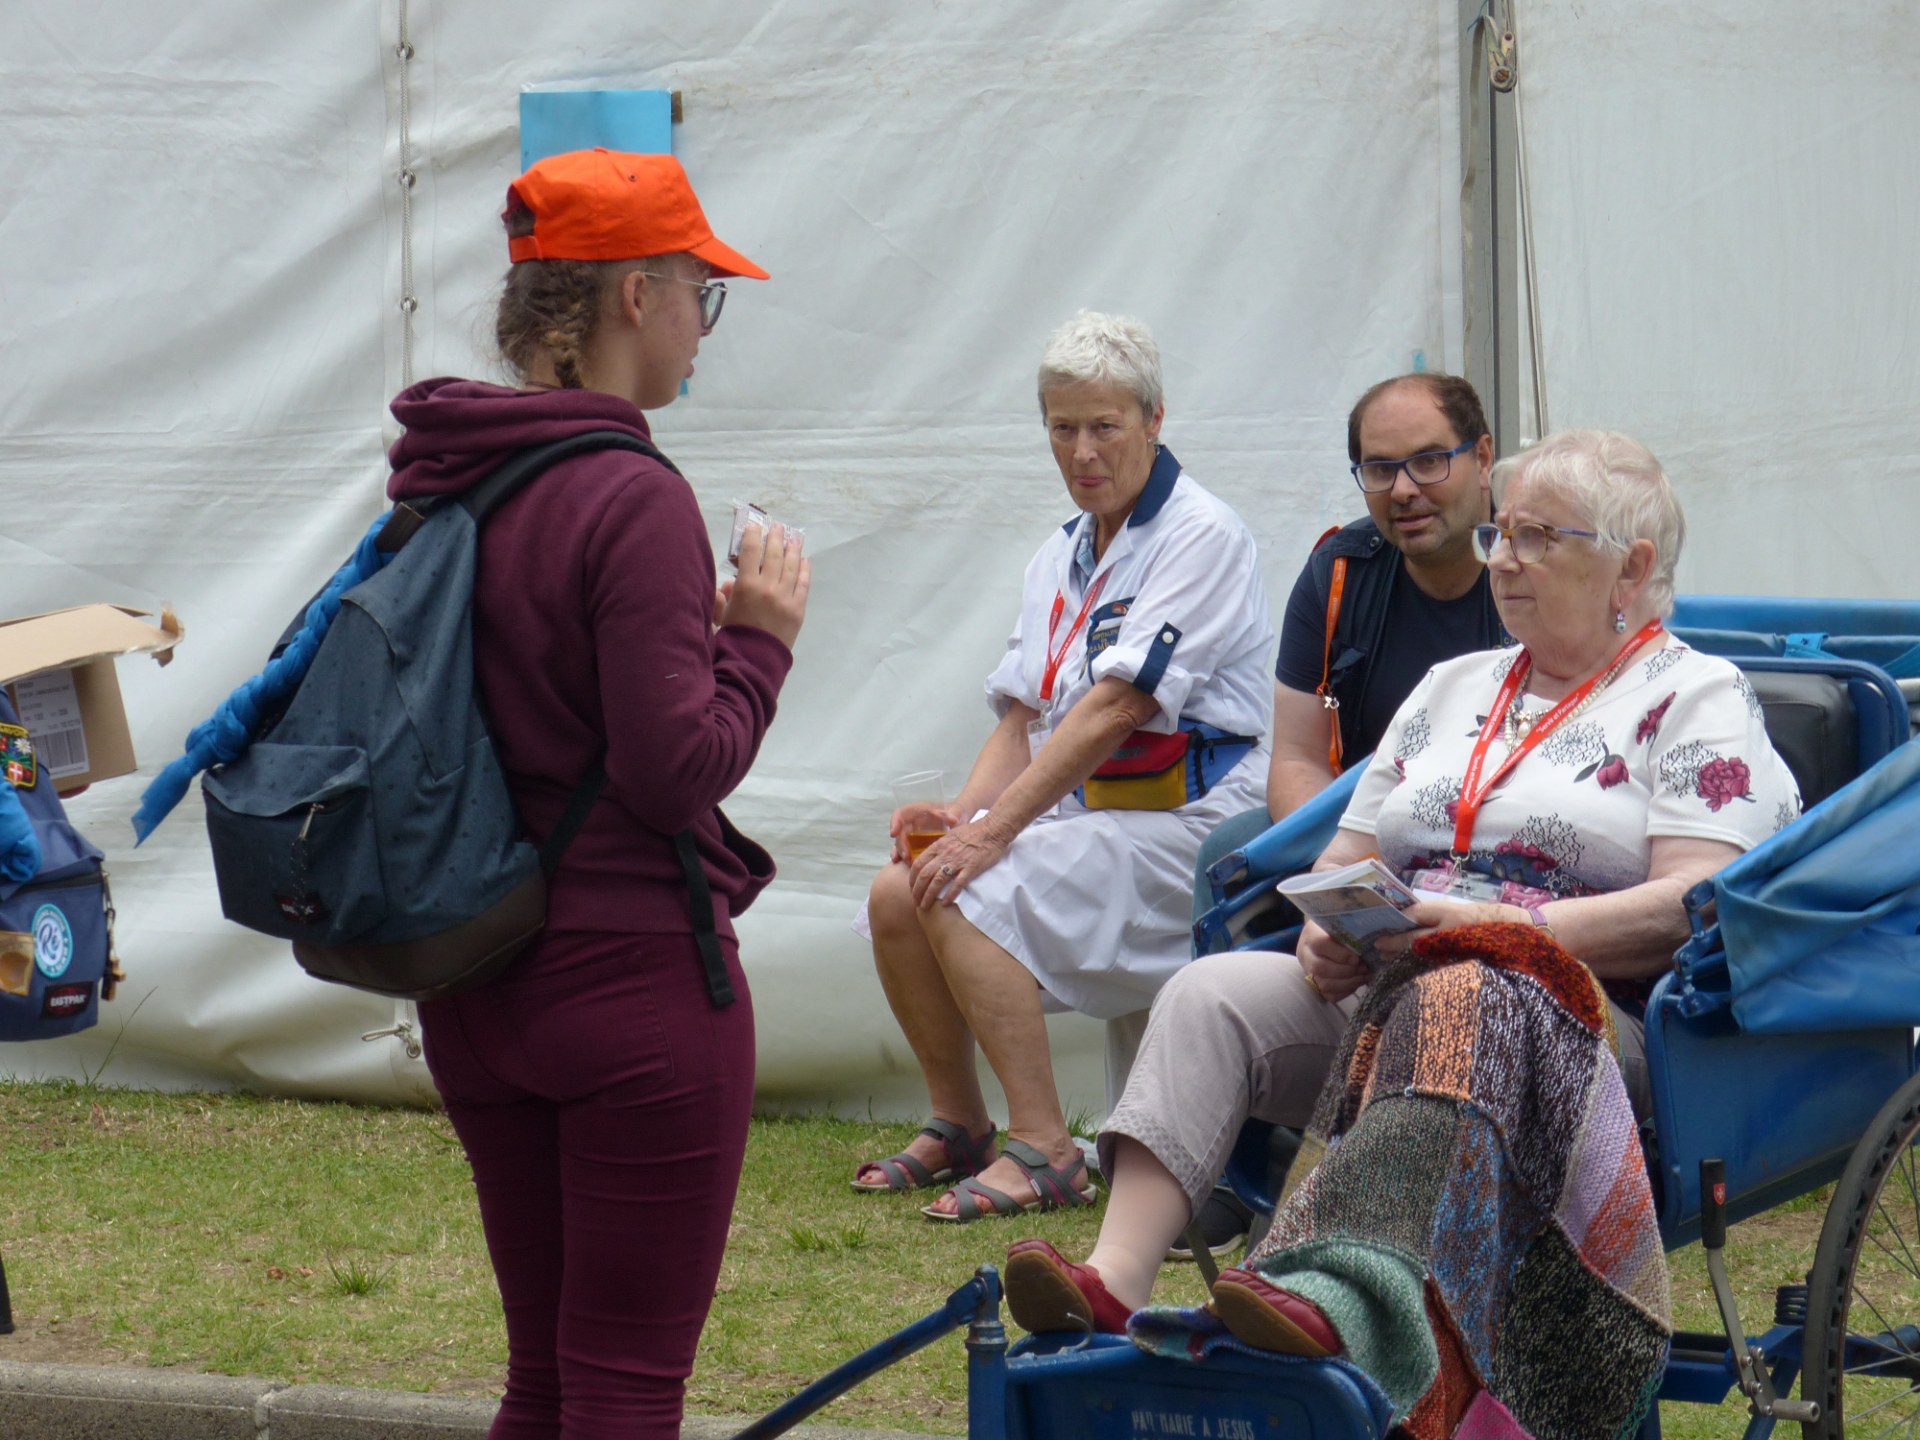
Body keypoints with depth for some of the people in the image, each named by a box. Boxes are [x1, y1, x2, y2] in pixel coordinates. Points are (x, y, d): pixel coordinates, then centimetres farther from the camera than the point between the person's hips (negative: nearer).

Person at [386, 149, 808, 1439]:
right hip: (633, 979, -8)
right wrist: (760, 638, -5)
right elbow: (678, 771, -21)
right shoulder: (633, 502, -17)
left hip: (475, 983, 8)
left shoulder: (438, 486, 7)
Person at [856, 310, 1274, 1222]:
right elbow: (1024, 718, 13)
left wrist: (995, 831, -23)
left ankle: (1043, 1150, -22)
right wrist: (963, 811, -9)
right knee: (897, 893, -10)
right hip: (1079, 812, 8)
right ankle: (958, 1126, 6)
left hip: (1187, 822, -8)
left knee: (966, 896, -26)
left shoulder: (1202, 535, -11)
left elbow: (1117, 707, -20)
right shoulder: (1061, 558, 17)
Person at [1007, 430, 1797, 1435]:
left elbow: (1691, 904, -8)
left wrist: (1499, 927, -19)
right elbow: (1348, 854, 23)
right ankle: (1115, 1283, -38)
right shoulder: (1454, 688, 26)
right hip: (1385, 984, 6)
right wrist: (1330, 930, -2)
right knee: (1213, 993, -20)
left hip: (1595, 1019, -6)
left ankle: (1337, 1299, -61)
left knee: (1457, 1003, -40)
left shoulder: (1698, 700, 6)